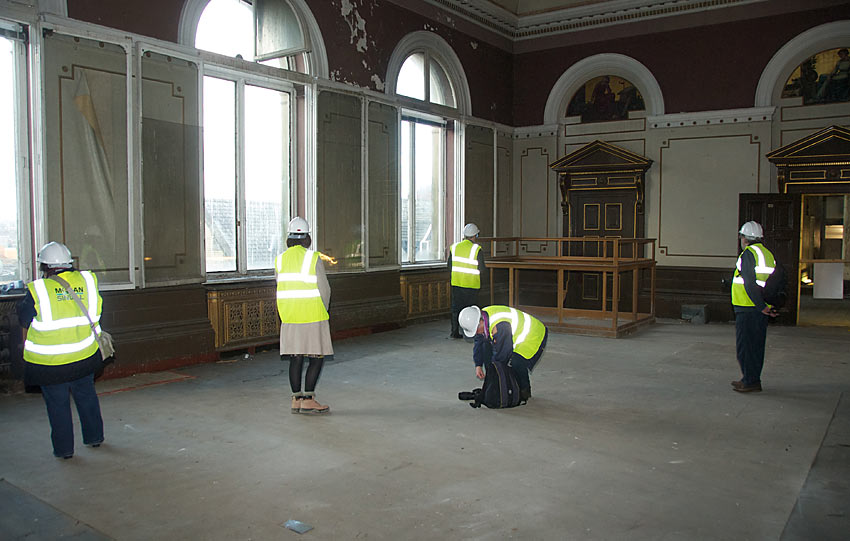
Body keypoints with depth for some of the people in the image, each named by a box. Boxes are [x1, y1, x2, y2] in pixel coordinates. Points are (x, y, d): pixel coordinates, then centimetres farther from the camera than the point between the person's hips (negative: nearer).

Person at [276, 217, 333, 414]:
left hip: (289, 317, 5)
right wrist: (323, 312, 8)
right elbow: (324, 289, -7)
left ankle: (296, 400, 14)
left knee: (295, 358, 10)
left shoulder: (280, 260, 5)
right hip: (312, 316, -5)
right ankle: (308, 400, -1)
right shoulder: (313, 258, -9)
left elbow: (282, 288, 9)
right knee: (317, 357, 2)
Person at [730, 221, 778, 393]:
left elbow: (750, 284, -21)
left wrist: (761, 306, -18)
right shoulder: (768, 254, 14)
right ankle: (753, 379, 22)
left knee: (745, 346, -1)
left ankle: (750, 382, 2)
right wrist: (769, 306, 13)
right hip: (762, 309, 9)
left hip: (748, 308, -9)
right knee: (756, 345, 14)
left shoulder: (748, 254, -13)